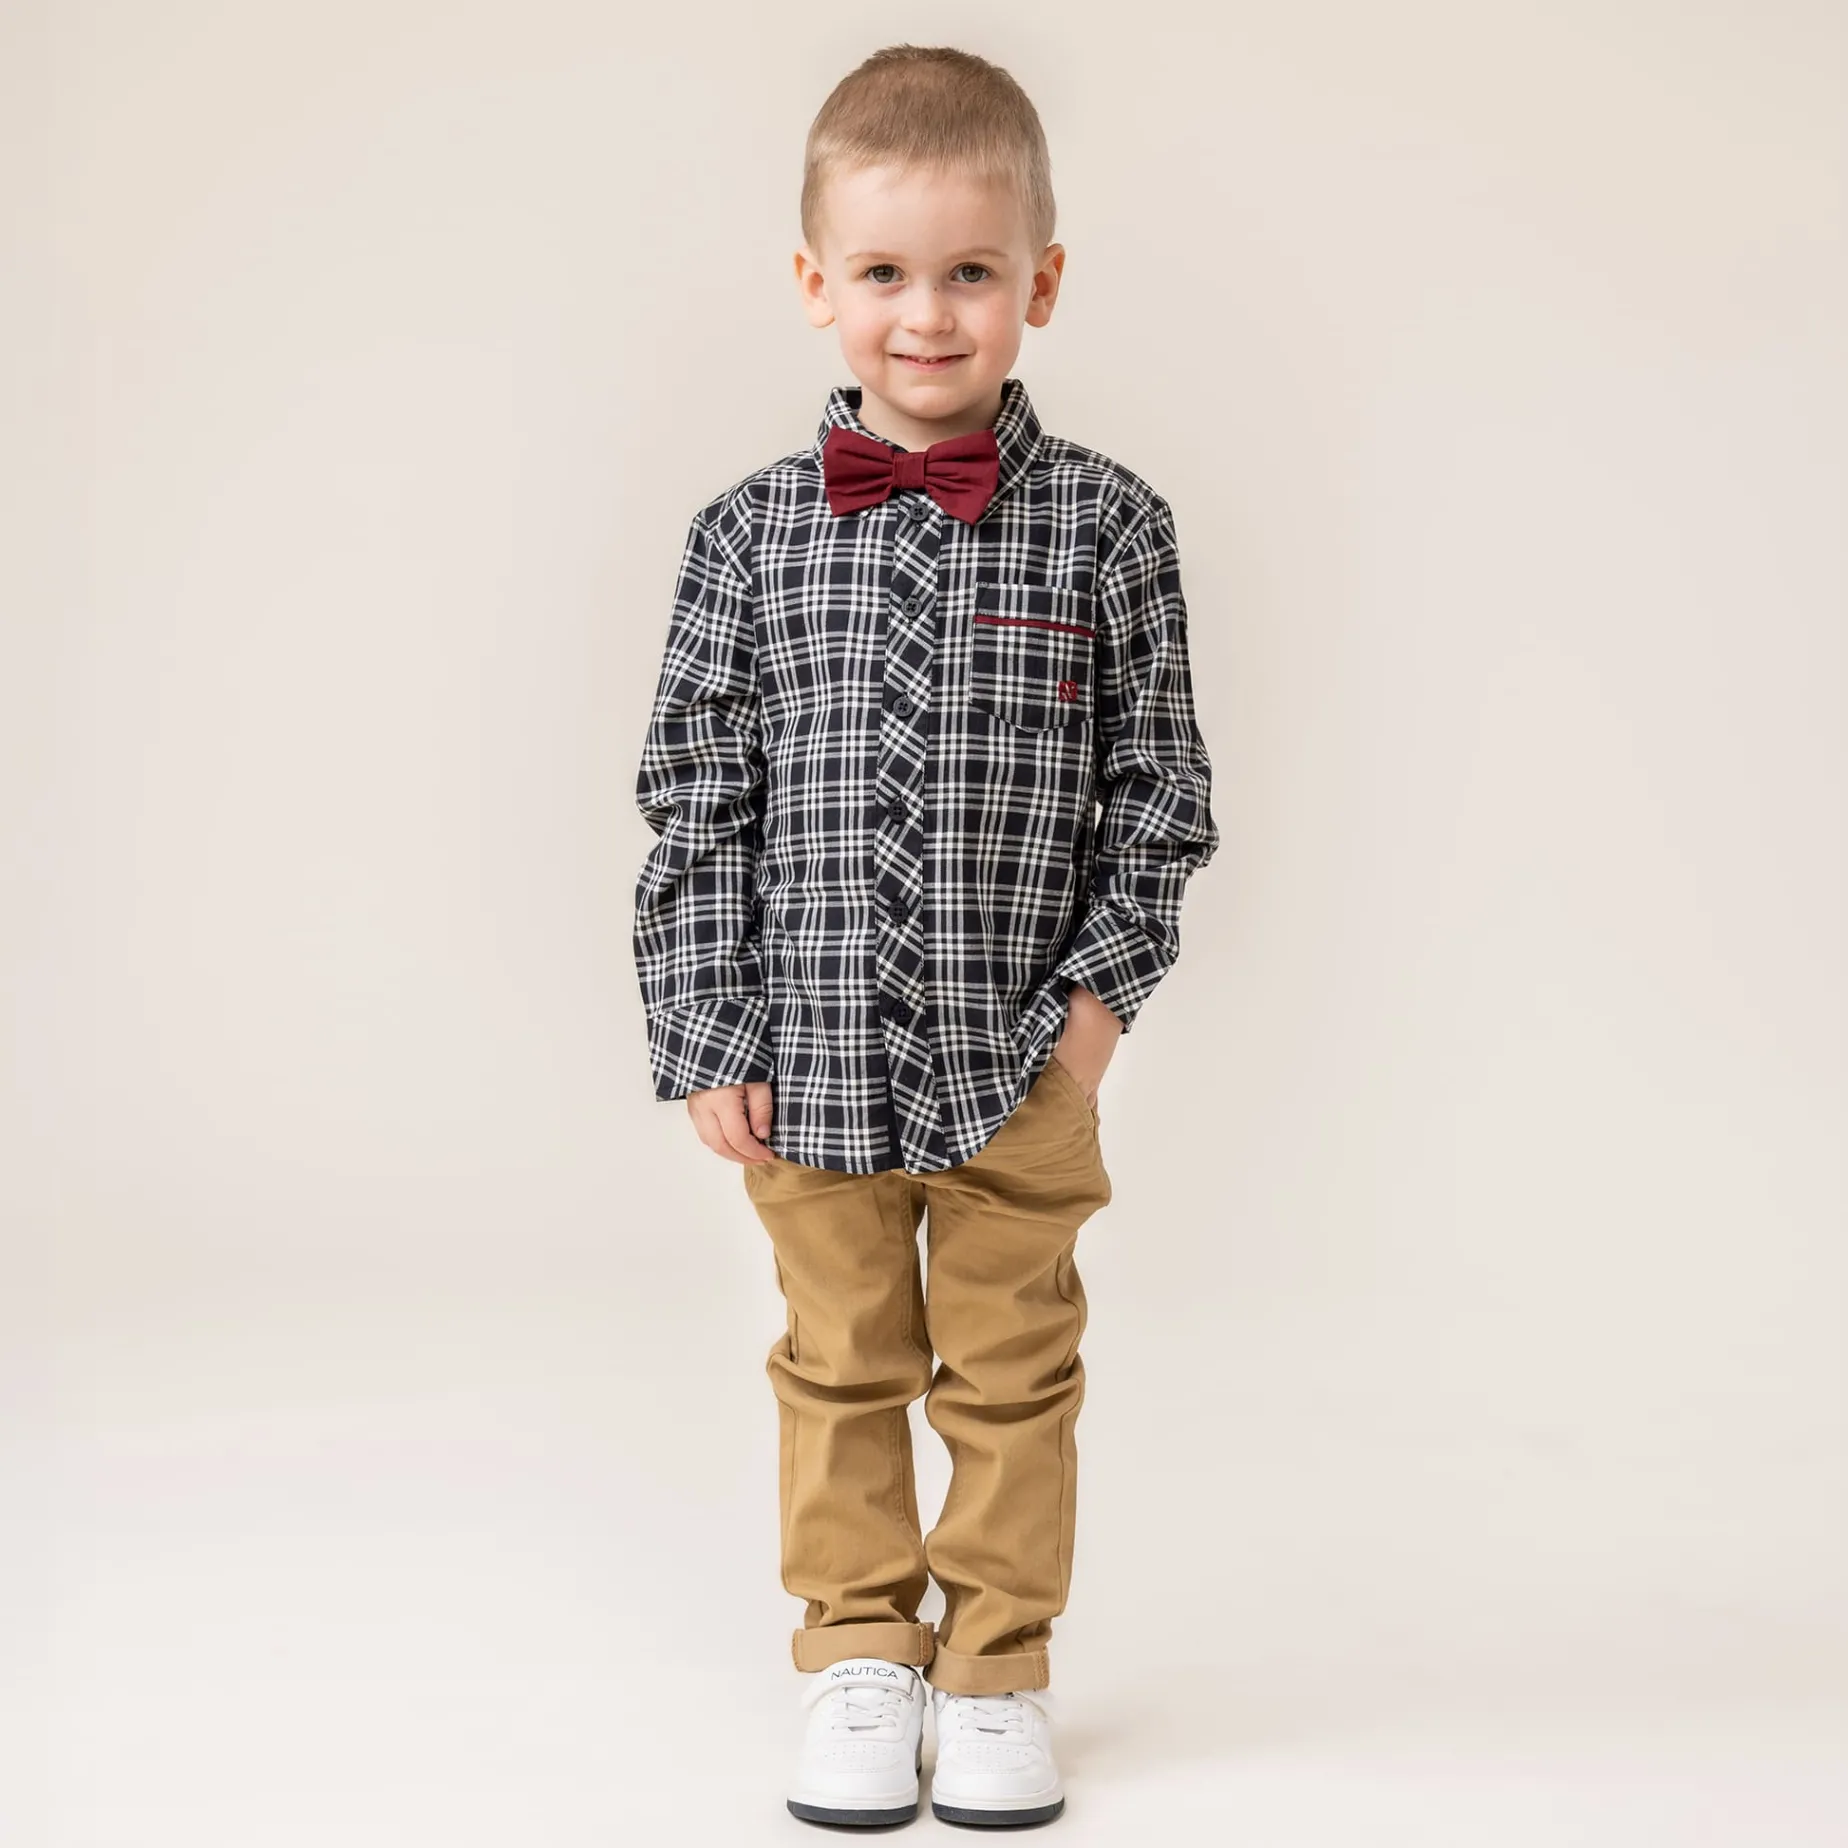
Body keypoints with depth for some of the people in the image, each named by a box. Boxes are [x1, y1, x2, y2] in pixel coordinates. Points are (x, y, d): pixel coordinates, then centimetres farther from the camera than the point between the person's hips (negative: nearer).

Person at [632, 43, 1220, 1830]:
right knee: (843, 1366, 14)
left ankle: (997, 1670, 28)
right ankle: (859, 1655, 31)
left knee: (1011, 1374, 11)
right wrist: (707, 1037, -3)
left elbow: (1158, 782, 1)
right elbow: (697, 798, 1)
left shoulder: (1105, 524, -4)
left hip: (1020, 1066, -1)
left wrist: (1103, 985, -7)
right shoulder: (750, 531, -2)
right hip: (810, 1058, 1)